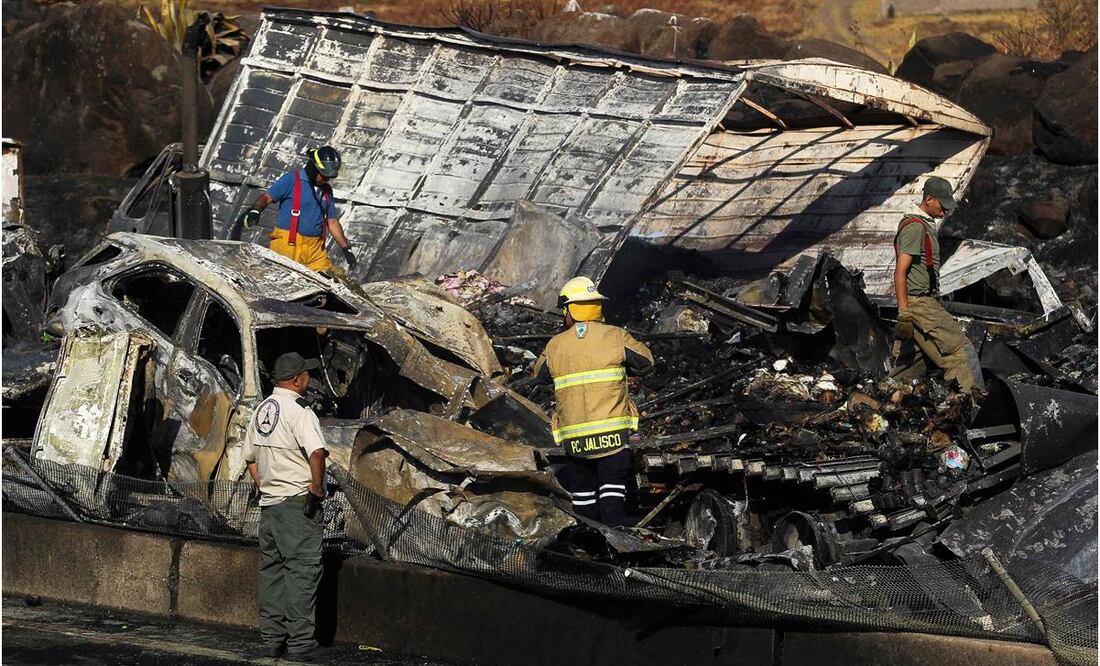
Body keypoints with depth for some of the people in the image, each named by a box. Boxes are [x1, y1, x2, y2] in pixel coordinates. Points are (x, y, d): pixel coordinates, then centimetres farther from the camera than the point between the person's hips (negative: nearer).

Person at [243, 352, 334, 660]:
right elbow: (316, 452, -29)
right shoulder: (298, 411, -14)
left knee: (272, 570, 12)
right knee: (302, 570, -6)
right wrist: (317, 487, -18)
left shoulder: (261, 410, 13)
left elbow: (250, 457, 22)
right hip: (298, 501, -8)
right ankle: (300, 641, -7)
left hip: (268, 503, 8)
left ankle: (272, 639, 14)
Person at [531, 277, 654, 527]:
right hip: (612, 430, -2)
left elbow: (539, 375, 20)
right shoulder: (615, 337, -2)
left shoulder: (555, 346, 3)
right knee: (612, 488, 0)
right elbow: (646, 362, 10)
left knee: (582, 490, 14)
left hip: (574, 436, 2)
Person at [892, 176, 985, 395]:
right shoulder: (915, 227, -13)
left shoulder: (926, 225, 20)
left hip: (927, 302, 10)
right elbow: (900, 272, -18)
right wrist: (904, 313, -22)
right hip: (919, 304, -10)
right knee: (962, 349, -11)